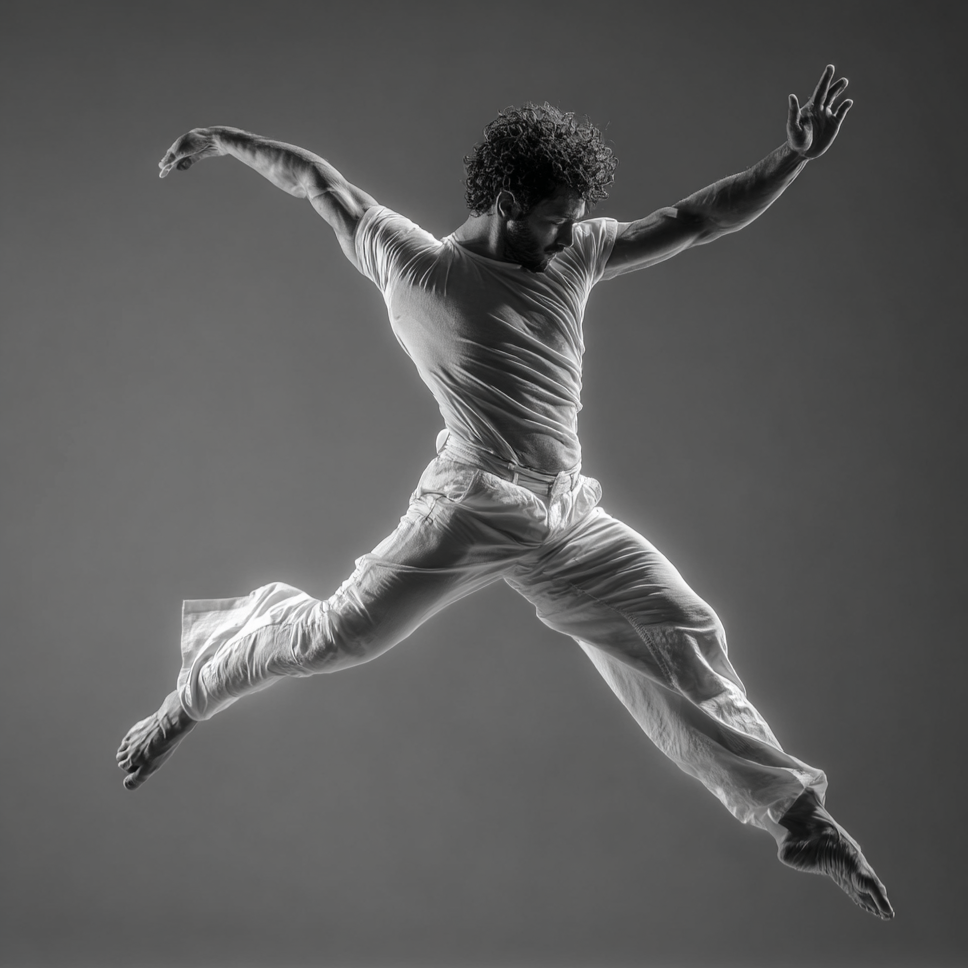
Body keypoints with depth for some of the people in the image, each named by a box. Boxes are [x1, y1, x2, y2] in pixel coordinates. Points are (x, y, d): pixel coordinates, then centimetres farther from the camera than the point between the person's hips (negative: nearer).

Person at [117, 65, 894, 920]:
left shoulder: (576, 256, 13)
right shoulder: (412, 262, 1)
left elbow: (697, 221, 12)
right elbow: (319, 182, 11)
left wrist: (795, 159, 5)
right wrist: (228, 142, 17)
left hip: (572, 517, 5)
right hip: (472, 505, -4)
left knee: (684, 638, 0)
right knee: (337, 634, -5)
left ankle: (796, 814, 8)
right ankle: (190, 697, 23)